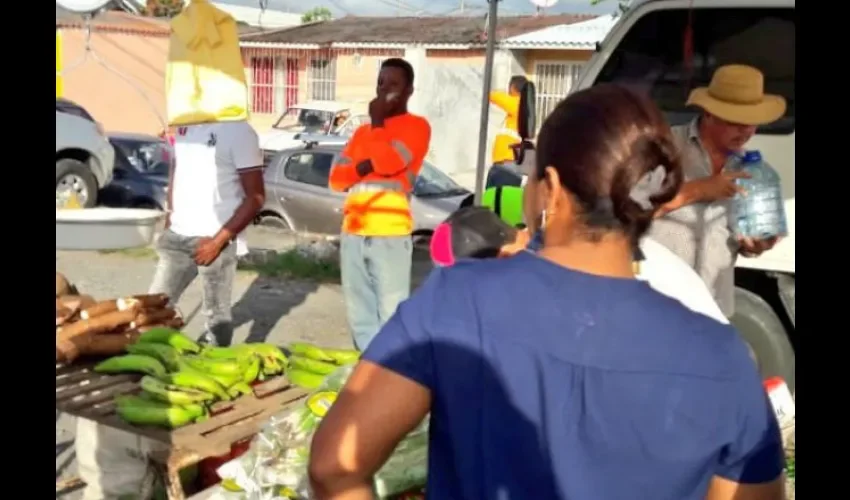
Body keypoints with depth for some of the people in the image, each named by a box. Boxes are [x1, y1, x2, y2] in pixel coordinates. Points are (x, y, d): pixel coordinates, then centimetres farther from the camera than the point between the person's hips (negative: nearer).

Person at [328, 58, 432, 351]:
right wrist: (364, 167, -6)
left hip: (390, 233, -6)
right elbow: (336, 177, 14)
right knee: (359, 315, 10)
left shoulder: (416, 126, 3)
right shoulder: (362, 130, 22)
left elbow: (390, 161, -15)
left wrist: (377, 122, 0)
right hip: (353, 231, 6)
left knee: (391, 315, -9)